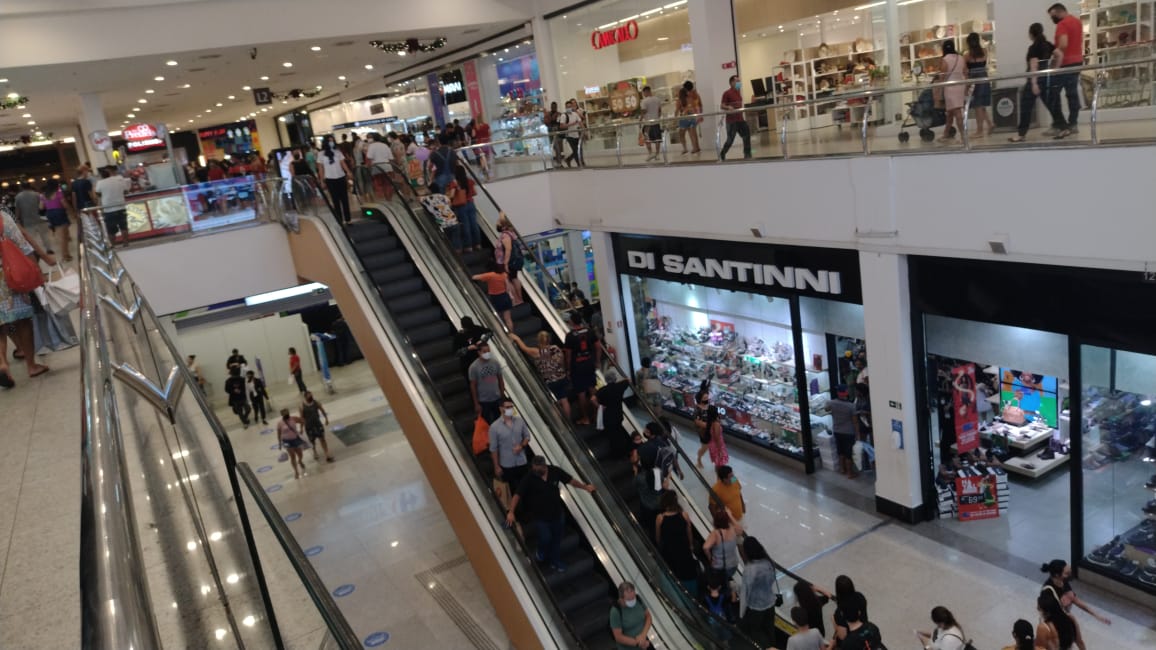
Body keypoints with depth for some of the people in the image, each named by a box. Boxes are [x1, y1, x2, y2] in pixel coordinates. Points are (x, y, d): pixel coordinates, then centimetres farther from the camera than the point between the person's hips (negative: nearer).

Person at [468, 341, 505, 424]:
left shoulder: (495, 363, -4)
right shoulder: (474, 367, -14)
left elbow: (500, 380, 5)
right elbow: (473, 386, -8)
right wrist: (476, 404, -7)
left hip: (497, 399, 3)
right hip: (483, 401, -3)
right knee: (487, 424, 8)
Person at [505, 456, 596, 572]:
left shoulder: (555, 471, -15)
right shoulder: (529, 478, -23)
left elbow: (571, 480, 0)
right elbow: (517, 495, -22)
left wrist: (585, 487, 9)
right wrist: (511, 512, -30)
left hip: (557, 513, 3)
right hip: (540, 516, -3)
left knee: (556, 538, 17)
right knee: (545, 538, -4)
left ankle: (555, 561, 41)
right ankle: (541, 555, 32)